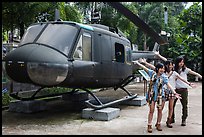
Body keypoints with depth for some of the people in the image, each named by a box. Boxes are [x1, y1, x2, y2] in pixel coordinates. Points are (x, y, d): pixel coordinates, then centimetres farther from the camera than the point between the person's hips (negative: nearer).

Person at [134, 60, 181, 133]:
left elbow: (169, 85, -16)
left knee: (160, 110, 8)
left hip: (160, 95, 0)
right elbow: (144, 68, 4)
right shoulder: (152, 73, -4)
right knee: (151, 110, 1)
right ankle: (149, 125, 9)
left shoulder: (164, 77, -8)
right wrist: (137, 63, 9)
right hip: (152, 95, 0)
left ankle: (158, 124, 27)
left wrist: (175, 93, -27)